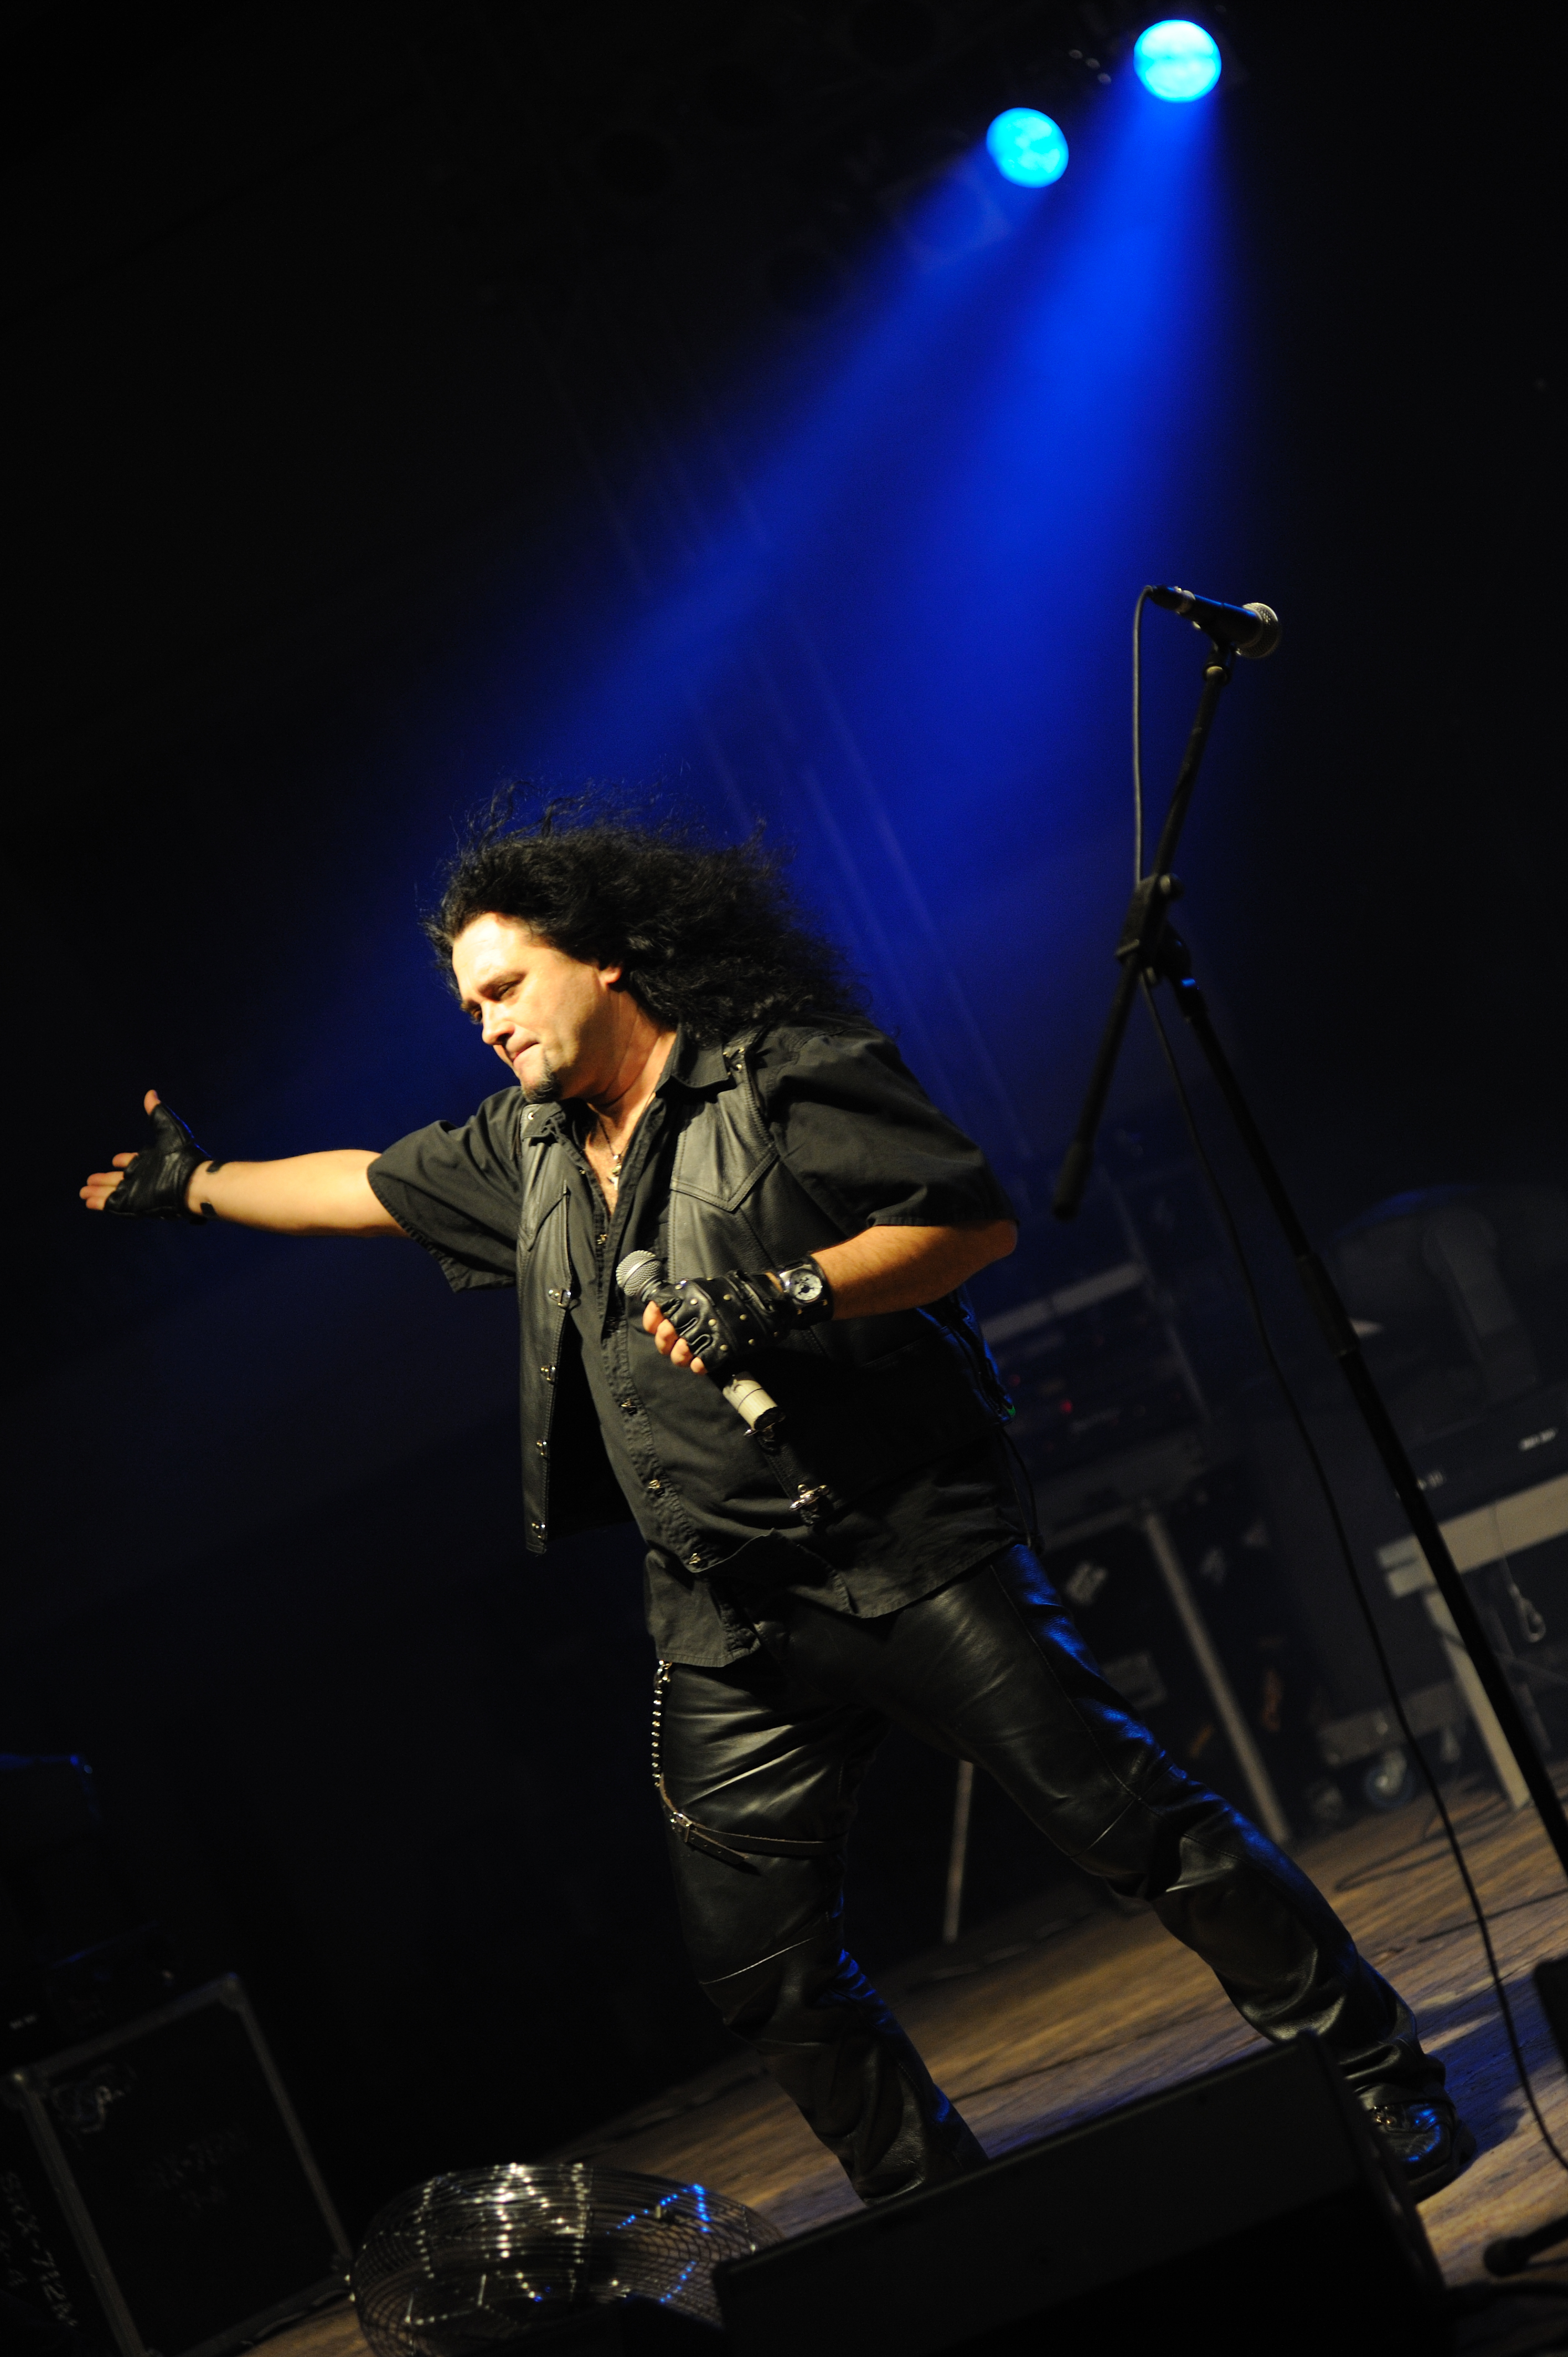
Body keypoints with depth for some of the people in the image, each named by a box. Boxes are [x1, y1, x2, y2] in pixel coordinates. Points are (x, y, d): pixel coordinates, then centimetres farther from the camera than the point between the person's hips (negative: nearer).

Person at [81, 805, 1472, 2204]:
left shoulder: (789, 1077, -6)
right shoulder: (528, 1147, 16)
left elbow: (978, 1219, -11)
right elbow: (369, 1188, 30)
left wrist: (791, 1298, -20)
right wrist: (196, 1186, 32)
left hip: (910, 1550, -7)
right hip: (727, 1624, 7)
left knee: (1128, 1818, -10)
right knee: (759, 1964, 4)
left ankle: (1387, 2089, 2)